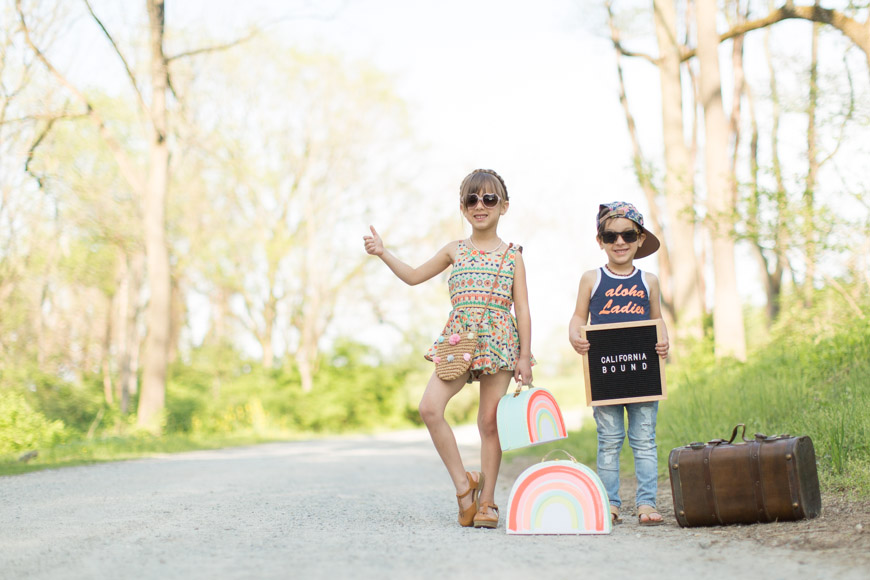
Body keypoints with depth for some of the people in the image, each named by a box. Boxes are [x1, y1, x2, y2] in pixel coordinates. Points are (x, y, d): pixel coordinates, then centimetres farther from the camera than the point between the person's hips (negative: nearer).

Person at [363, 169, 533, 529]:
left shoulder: (512, 255, 7)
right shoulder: (455, 251, 14)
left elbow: (522, 308, 4)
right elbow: (414, 276, 25)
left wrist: (524, 357, -3)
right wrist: (383, 253, 13)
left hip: (498, 344, -2)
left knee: (490, 421, -1)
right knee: (430, 407, -16)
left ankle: (487, 500, 11)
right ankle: (463, 483, -4)